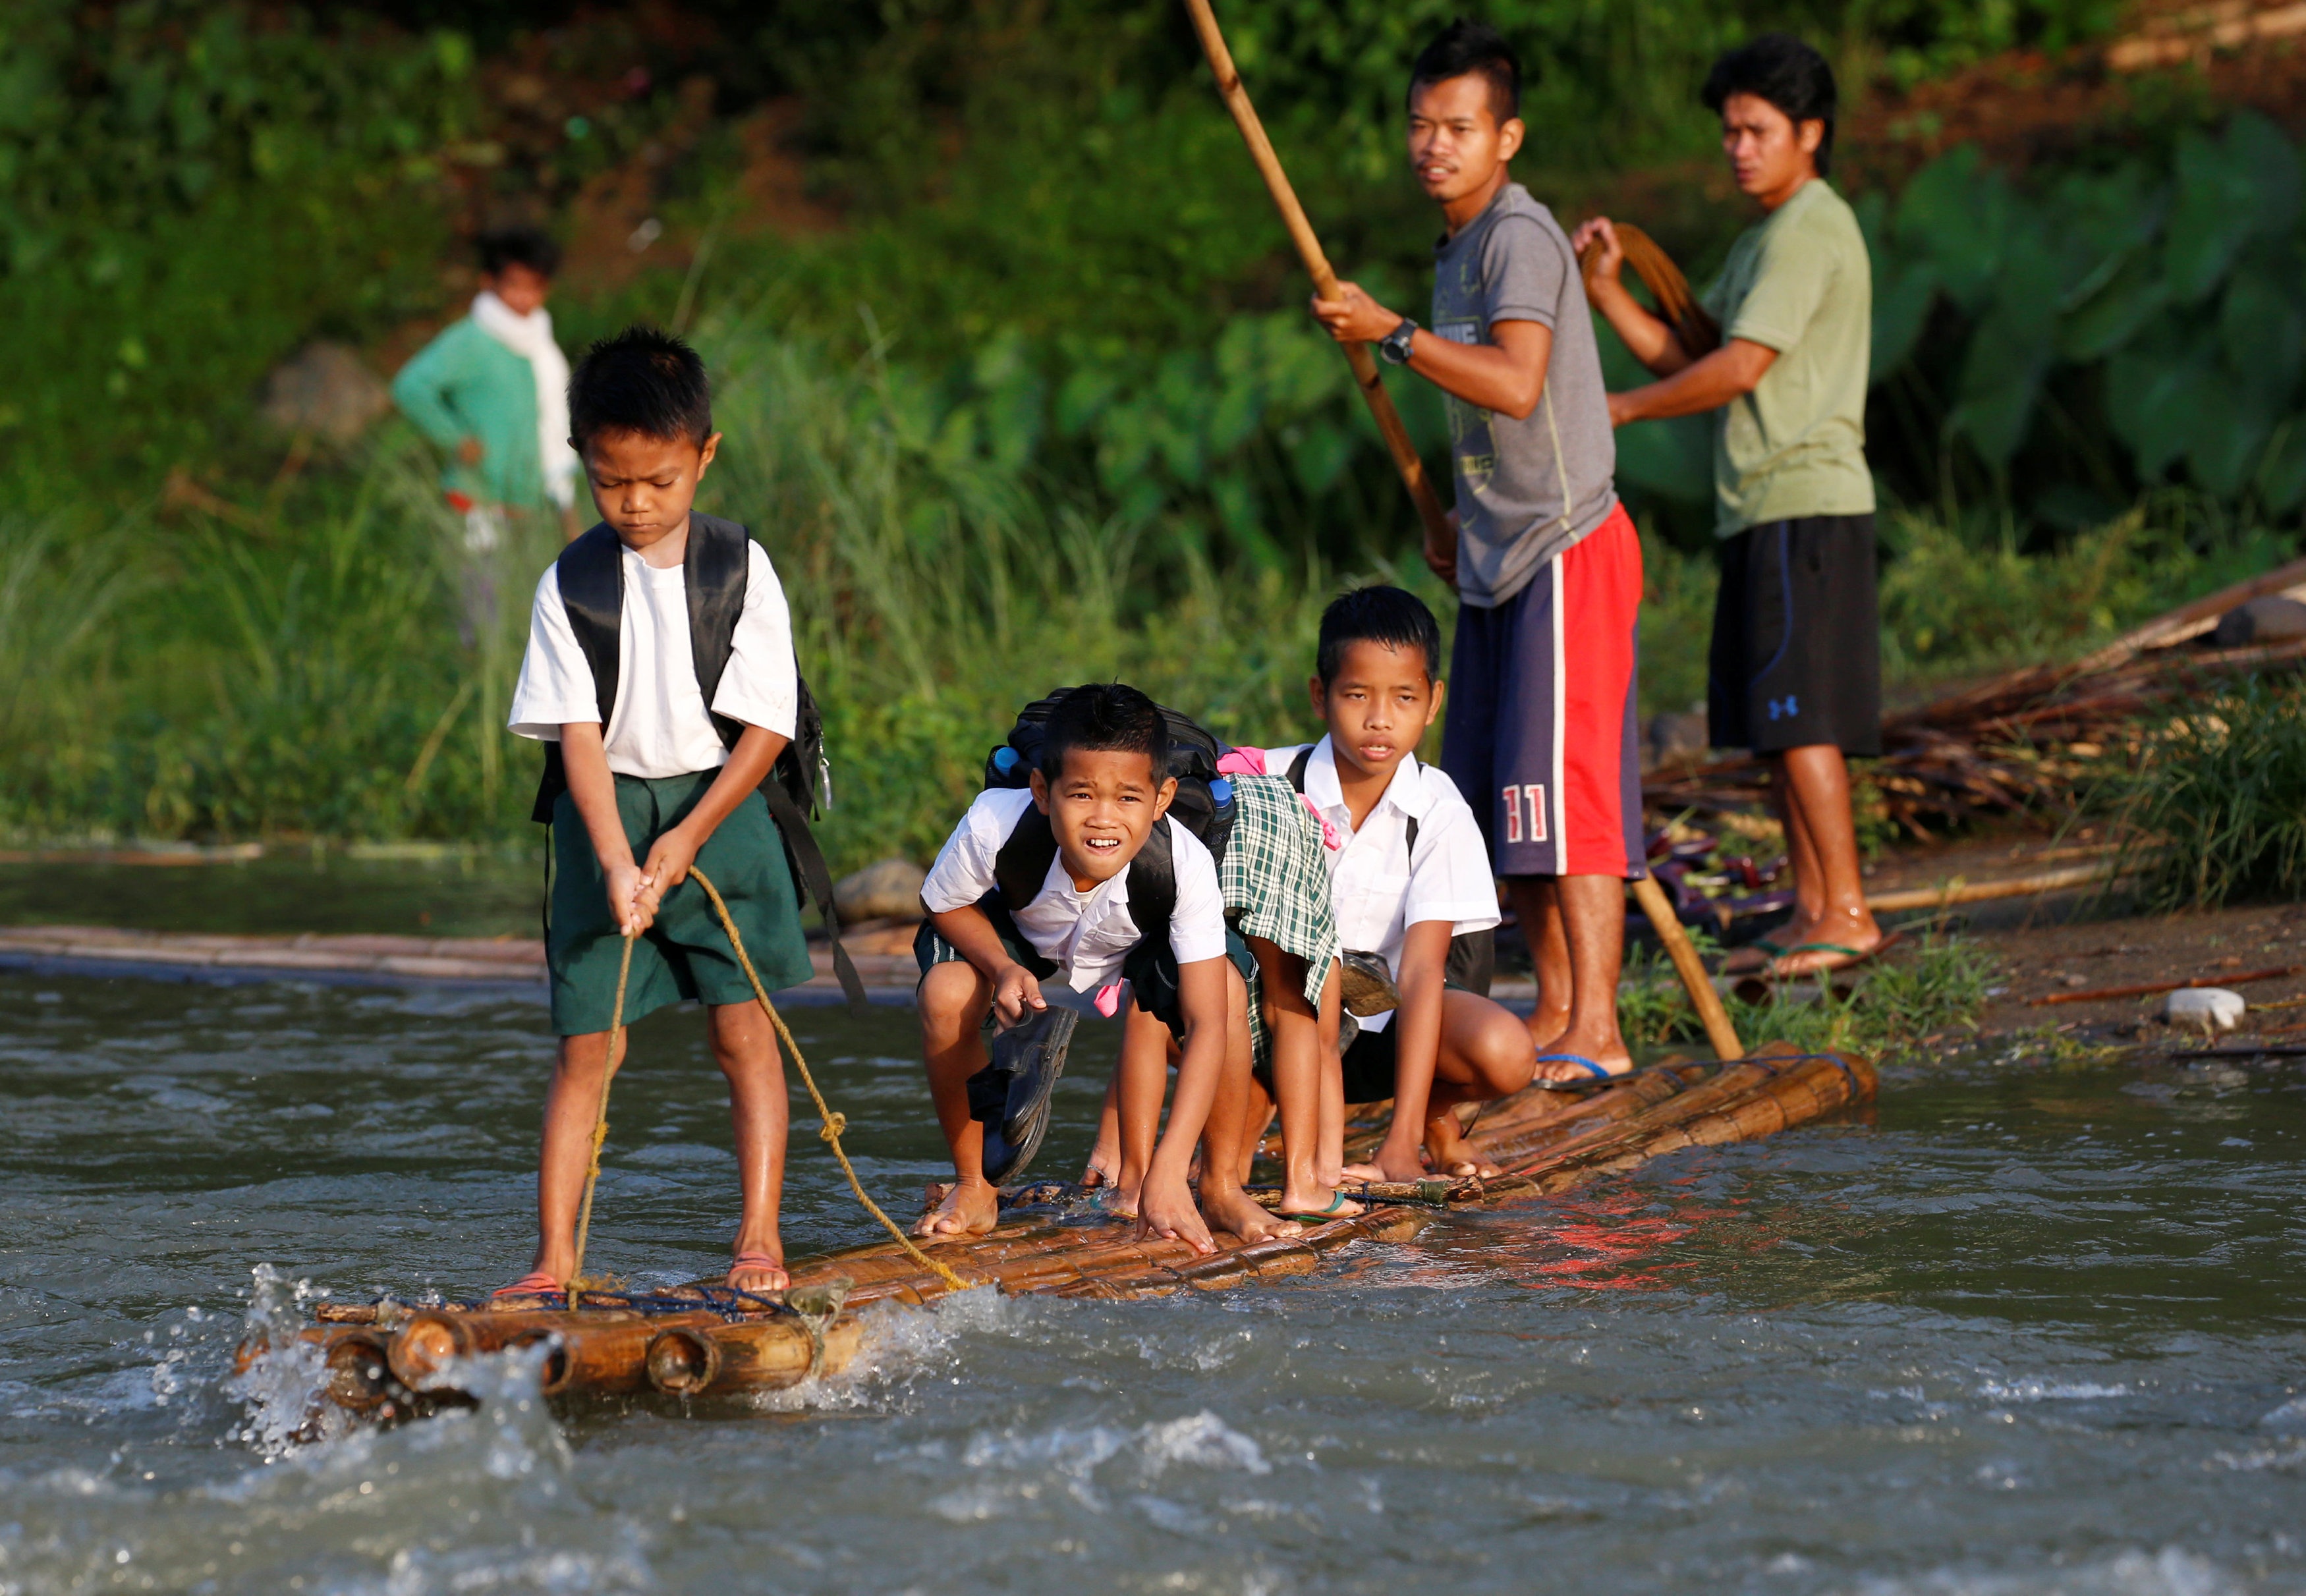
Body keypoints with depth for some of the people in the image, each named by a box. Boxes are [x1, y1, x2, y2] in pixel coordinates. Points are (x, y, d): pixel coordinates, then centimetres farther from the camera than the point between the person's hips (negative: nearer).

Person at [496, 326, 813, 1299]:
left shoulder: (740, 570, -3)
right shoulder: (570, 587, -2)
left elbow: (767, 725, -4)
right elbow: (578, 732, -8)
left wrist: (688, 838, -12)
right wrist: (617, 862, -20)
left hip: (722, 810, 0)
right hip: (603, 816, 0)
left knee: (743, 1026, -3)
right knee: (585, 1042, 0)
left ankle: (760, 1239, 2)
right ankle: (555, 1256, 2)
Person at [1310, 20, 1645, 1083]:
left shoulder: (1521, 237, -14)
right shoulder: (1457, 246, 15)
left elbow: (1516, 384, -29)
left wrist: (1391, 334, -26)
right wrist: (1458, 524, 22)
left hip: (1567, 549, -10)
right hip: (1501, 556, 10)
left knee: (1563, 791, -12)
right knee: (1496, 800, 11)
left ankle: (1596, 1032, -13)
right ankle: (1554, 1013, 18)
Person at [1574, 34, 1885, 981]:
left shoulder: (1809, 232, -10)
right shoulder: (1766, 240, 22)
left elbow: (1739, 369, -17)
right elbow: (1692, 363, 20)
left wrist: (1623, 409, -6)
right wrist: (1610, 296, 6)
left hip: (1805, 504, -10)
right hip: (1764, 511, 10)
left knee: (1799, 715, -13)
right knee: (1776, 720, 9)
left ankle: (1846, 910, -14)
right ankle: (1811, 911, 11)